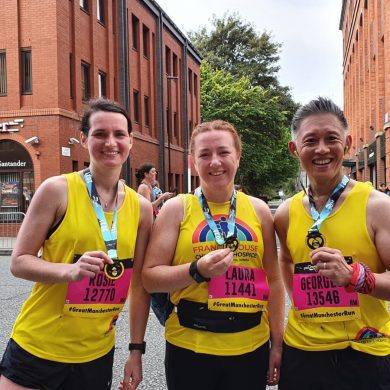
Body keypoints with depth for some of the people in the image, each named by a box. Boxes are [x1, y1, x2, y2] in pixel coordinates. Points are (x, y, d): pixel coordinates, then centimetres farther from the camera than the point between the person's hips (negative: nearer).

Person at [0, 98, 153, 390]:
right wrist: (69, 271, -25)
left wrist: (136, 350, 5)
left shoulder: (141, 207, 0)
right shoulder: (57, 190, -10)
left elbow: (140, 284, 5)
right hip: (37, 349, -3)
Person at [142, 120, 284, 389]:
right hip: (190, 348, -1)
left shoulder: (258, 209, 2)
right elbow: (150, 277, -5)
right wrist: (197, 270, -21)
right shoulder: (177, 208, -4)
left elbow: (274, 280, 7)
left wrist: (277, 344, 6)